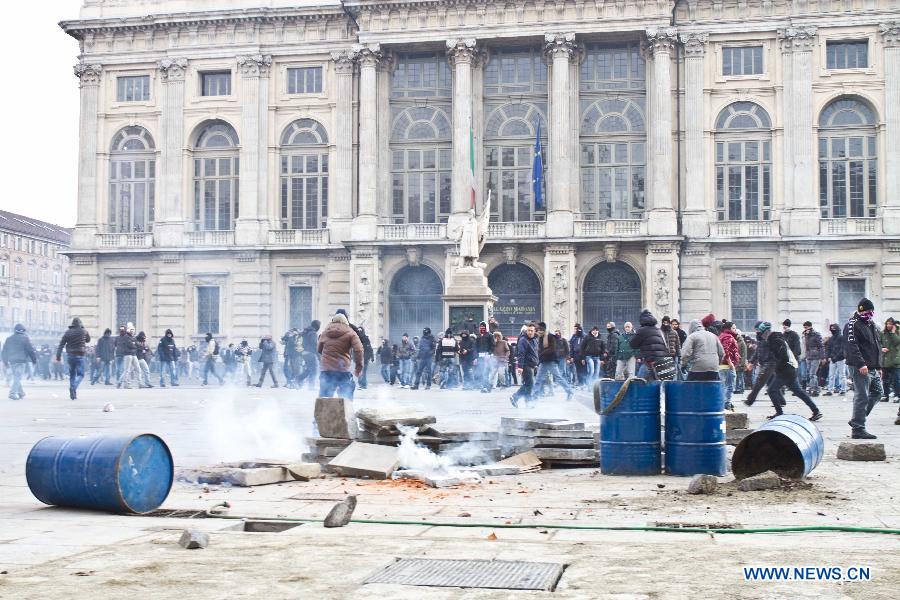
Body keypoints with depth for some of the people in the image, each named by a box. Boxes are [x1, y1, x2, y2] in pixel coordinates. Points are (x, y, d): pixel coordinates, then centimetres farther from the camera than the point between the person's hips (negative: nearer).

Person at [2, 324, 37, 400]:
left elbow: (4, 351, 17)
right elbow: (31, 350, -4)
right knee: (17, 378, -8)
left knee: (16, 377, 17)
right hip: (21, 361, -5)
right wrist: (34, 359, 4)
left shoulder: (9, 339, 13)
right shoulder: (24, 338, -3)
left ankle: (21, 393, 22)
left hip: (11, 361, 6)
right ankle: (13, 393, -20)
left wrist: (5, 362, 25)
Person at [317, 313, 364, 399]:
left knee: (324, 396, 9)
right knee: (346, 396, 10)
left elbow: (319, 350, 24)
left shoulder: (325, 332, 13)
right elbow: (358, 350, -8)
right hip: (343, 370, -3)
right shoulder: (350, 333, 2)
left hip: (326, 370, 3)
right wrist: (359, 366, -1)